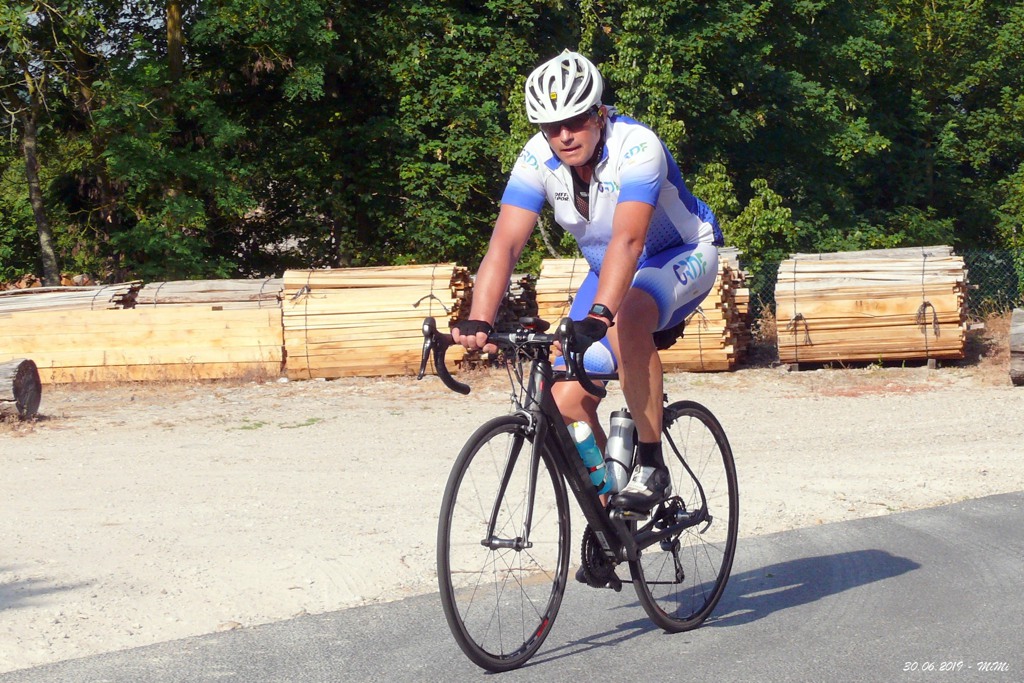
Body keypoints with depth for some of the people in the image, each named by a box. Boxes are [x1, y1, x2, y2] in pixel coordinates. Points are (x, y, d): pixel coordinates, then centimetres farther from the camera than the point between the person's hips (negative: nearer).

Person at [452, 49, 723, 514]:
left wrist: (598, 314, -59)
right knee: (567, 402, -10)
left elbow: (628, 240, -45)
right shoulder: (538, 159, -18)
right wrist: (478, 322, -42)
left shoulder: (636, 146, -31)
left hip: (683, 256, -5)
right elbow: (504, 245, -27)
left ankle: (651, 468, -26)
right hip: (609, 272, 5)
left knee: (626, 318, -39)